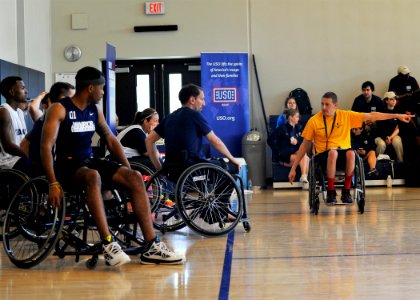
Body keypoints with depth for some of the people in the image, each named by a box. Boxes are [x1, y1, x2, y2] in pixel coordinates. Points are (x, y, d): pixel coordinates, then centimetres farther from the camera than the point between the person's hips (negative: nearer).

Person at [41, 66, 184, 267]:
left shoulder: (94, 111, 13)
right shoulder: (59, 109, -9)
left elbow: (111, 140, 19)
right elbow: (46, 147, -17)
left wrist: (128, 172, 9)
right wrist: (53, 184, -27)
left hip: (89, 161, 7)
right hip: (67, 165, -7)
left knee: (135, 178, -14)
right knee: (93, 176, -40)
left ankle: (151, 246, -18)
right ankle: (108, 244, -42)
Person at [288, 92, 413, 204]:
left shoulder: (346, 116, 3)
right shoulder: (314, 121, -1)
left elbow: (371, 116, 4)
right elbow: (305, 145, 5)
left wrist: (397, 116, 0)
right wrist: (293, 168, 2)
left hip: (344, 152, 1)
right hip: (324, 155, -1)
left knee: (351, 153, -35)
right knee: (333, 152, -37)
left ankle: (346, 191, -18)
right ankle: (330, 192, -25)